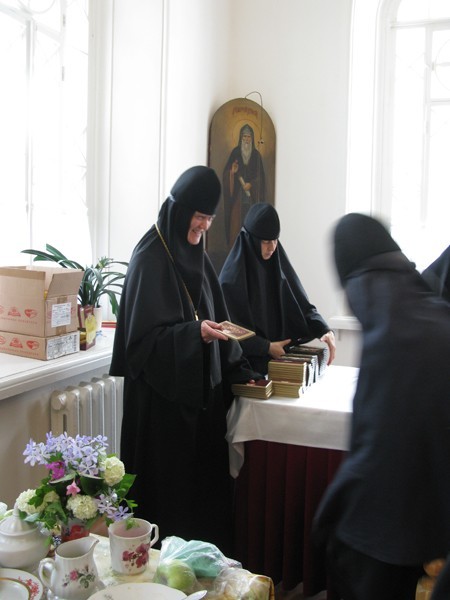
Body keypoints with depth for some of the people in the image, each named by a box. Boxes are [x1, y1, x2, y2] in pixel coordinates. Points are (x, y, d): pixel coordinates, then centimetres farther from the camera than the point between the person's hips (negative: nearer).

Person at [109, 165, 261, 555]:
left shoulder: (197, 258, 11)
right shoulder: (150, 259, -13)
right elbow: (144, 335, -17)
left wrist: (239, 372, 9)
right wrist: (195, 332, -30)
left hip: (203, 389, 7)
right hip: (164, 394, -7)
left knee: (205, 477, 12)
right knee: (170, 484, 1)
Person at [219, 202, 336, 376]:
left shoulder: (278, 265, 2)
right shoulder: (233, 274, -15)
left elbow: (301, 304, 1)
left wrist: (325, 330, -14)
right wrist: (266, 347, -19)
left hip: (276, 357, 5)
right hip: (244, 362, -5)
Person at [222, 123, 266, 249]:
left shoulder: (257, 155, 5)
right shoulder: (235, 152, 5)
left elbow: (261, 176, 5)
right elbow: (226, 172, 5)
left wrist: (251, 184, -11)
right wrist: (232, 172, -17)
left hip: (252, 195, 0)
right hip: (237, 194, 0)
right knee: (236, 221, -3)